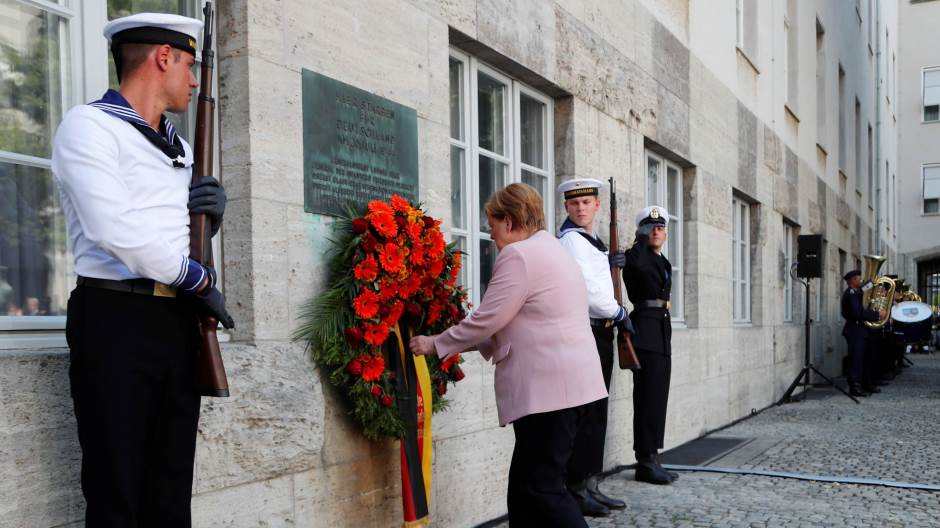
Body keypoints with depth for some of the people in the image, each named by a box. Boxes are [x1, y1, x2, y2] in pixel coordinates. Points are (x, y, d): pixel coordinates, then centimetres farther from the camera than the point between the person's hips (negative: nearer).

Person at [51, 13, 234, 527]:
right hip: (115, 320, -7)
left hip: (179, 322, 7)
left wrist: (210, 210, 6)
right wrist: (201, 281, -9)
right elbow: (115, 231, -18)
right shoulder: (89, 124, -4)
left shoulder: (179, 146, 19)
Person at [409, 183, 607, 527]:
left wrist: (436, 344, -1)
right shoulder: (552, 250, 21)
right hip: (568, 382, 10)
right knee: (524, 487, 12)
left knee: (543, 489, -4)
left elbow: (487, 319, -14)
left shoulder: (519, 255, -12)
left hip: (549, 386, -10)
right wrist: (477, 344, 22)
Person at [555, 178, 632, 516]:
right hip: (583, 332, -10)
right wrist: (619, 313, -7)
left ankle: (590, 485, 20)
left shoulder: (592, 240, 17)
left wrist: (608, 264, 14)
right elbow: (587, 289, -19)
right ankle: (576, 490, 2)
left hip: (601, 332, 10)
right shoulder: (571, 239, -12)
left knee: (597, 412, 12)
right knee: (583, 413, -6)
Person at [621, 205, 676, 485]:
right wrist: (642, 239, -17)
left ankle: (652, 460, 15)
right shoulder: (635, 256, -6)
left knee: (658, 397, 9)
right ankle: (645, 463, -1)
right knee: (648, 396, -7)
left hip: (663, 329, 9)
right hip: (645, 329, -9)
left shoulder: (664, 262, 19)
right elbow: (638, 265, -29)